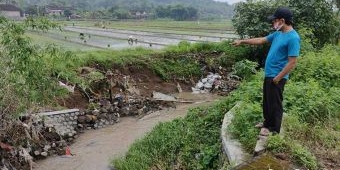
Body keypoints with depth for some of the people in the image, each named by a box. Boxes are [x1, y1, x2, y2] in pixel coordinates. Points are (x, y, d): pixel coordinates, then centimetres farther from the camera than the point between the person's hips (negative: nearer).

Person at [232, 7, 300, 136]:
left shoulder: (293, 38, -21)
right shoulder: (278, 34, 7)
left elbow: (292, 63, -23)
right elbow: (261, 40, 19)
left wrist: (277, 78, -20)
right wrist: (242, 41, 19)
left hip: (277, 77, -9)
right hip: (268, 74, 9)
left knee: (275, 103, 4)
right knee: (267, 101, 20)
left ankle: (274, 129, 18)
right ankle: (267, 123, 37)